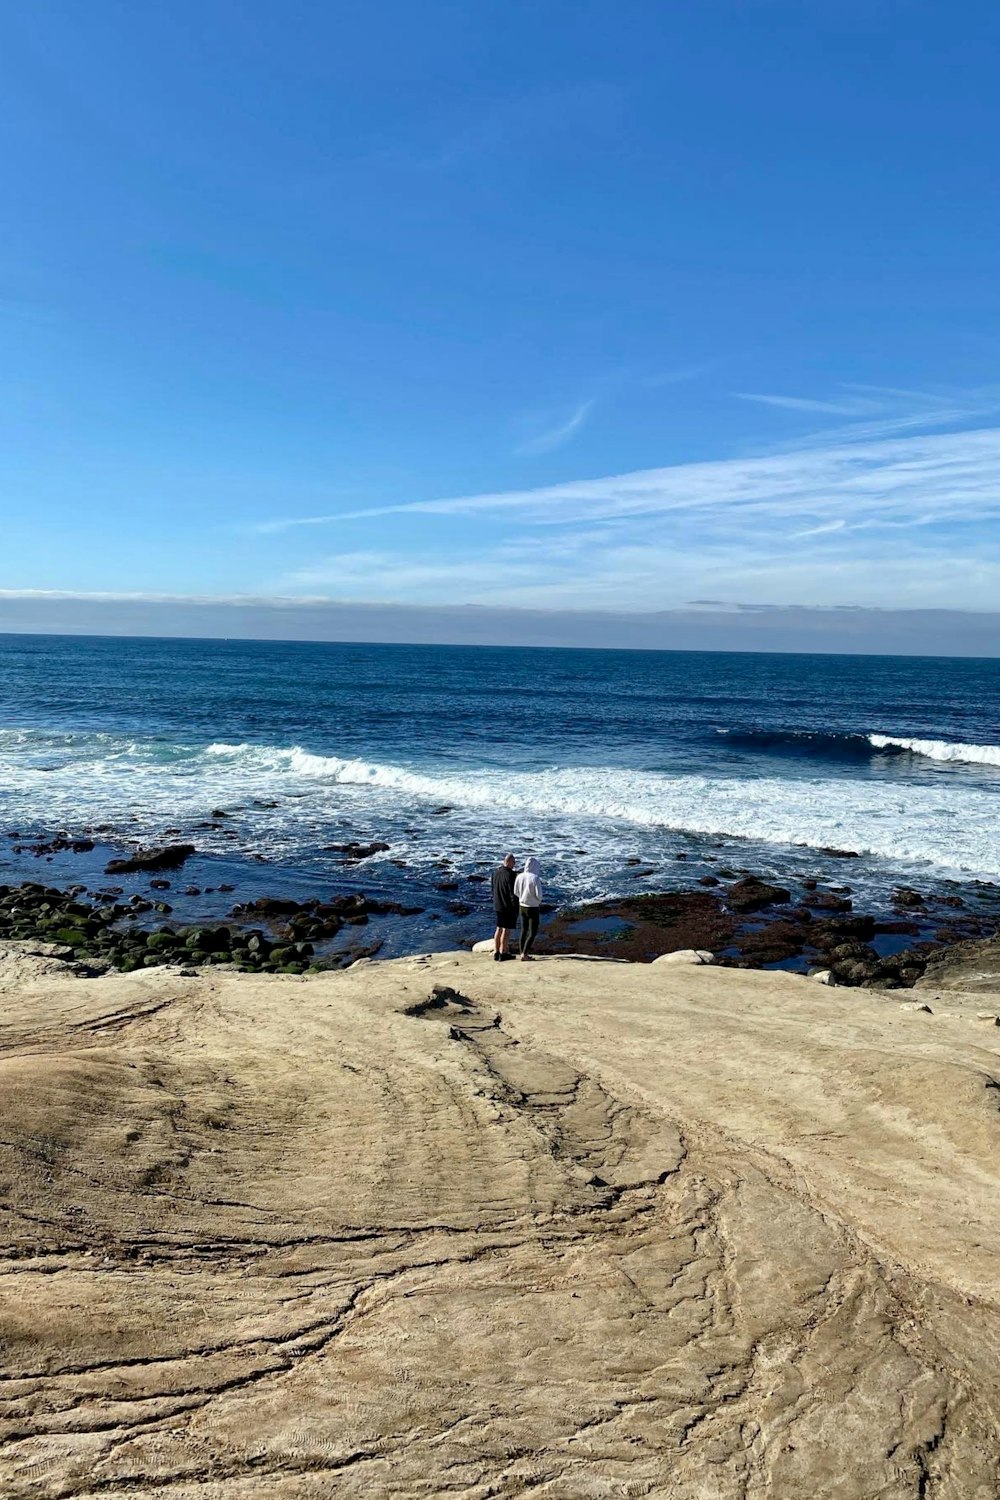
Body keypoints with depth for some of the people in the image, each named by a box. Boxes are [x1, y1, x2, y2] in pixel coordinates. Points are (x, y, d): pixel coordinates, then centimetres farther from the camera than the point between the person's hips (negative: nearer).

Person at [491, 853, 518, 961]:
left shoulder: (496, 872, 4)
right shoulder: (510, 874, -20)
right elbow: (513, 893, -20)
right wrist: (516, 907, -12)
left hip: (498, 905, 8)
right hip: (509, 906, -8)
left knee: (499, 929, 15)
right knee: (507, 930, 0)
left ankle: (496, 953, 18)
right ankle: (502, 954, 4)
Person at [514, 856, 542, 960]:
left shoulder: (519, 877, -6)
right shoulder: (535, 878, -21)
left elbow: (516, 892, 3)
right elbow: (538, 894, -21)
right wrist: (539, 901, 1)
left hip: (522, 906, 5)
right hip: (533, 908, -5)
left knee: (524, 930, 18)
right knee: (533, 932, 4)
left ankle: (523, 953, 23)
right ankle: (524, 954, -3)